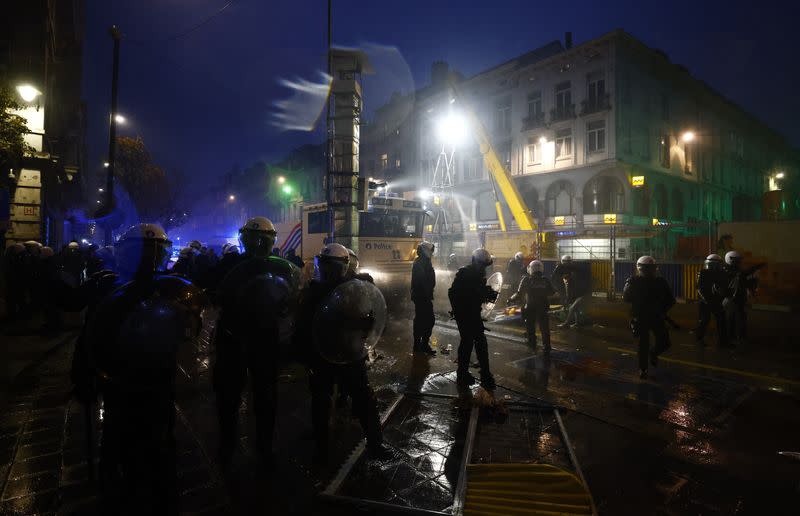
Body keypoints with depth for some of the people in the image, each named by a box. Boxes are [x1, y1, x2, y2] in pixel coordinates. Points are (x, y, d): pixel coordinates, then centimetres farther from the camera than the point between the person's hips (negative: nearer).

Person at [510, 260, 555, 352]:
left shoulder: (526, 280, -8)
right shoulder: (545, 280, -1)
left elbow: (519, 294, -7)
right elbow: (552, 292, 2)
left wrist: (511, 299, 7)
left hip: (530, 308, -2)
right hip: (543, 308, 2)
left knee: (530, 328, 15)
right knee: (544, 328, 8)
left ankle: (532, 346, 22)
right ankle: (546, 347, 7)